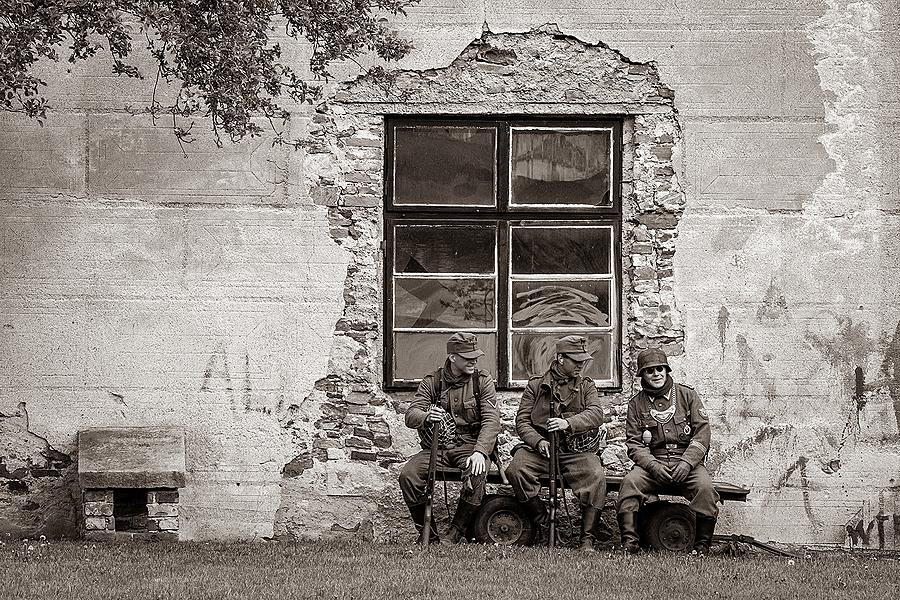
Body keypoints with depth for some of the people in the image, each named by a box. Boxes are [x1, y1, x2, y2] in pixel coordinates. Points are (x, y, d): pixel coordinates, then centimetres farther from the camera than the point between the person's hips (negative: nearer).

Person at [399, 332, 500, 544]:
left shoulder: (482, 381, 2)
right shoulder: (432, 381, 5)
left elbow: (491, 421, -8)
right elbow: (410, 416, -4)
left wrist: (480, 452, -26)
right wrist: (427, 417, -30)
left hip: (470, 445, -2)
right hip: (436, 447, 2)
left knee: (477, 474, -35)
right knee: (407, 475, -25)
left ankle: (455, 534, -20)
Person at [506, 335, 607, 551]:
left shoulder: (586, 386, 12)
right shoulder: (536, 385, 11)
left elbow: (596, 414, -8)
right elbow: (522, 421, 5)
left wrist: (568, 423, -28)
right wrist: (538, 441, -16)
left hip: (577, 450, 0)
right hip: (539, 449, 0)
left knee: (596, 477, -30)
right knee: (515, 470, -29)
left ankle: (587, 538, -22)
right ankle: (542, 521, -11)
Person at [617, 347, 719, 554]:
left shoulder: (687, 395, 8)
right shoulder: (636, 404, 11)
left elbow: (702, 434, 1)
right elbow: (634, 444, 5)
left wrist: (686, 463, -14)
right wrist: (653, 466, -15)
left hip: (688, 461, -1)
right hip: (651, 462, 1)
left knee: (704, 487, -31)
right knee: (630, 482, -30)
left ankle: (702, 545, -19)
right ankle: (630, 541, -30)